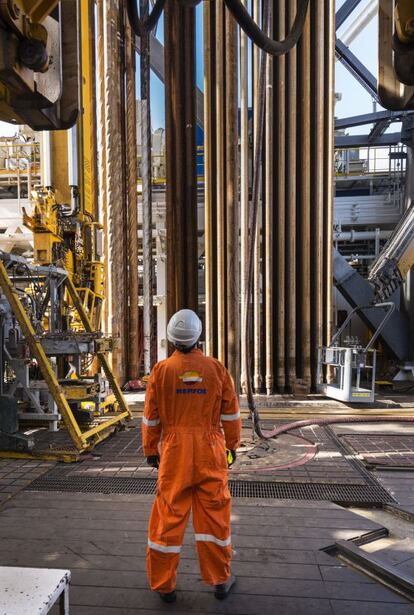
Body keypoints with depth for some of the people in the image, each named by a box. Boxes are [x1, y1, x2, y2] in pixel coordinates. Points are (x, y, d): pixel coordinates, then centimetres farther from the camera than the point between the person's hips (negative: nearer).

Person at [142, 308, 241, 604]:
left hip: (174, 451, 0)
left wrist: (150, 450, 11)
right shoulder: (216, 368, -5)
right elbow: (231, 413, 1)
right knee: (214, 514, 14)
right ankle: (221, 580, 30)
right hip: (210, 451, 1)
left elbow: (151, 416, -1)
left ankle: (164, 584, 27)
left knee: (169, 515, 12)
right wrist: (232, 444, 14)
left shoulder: (162, 369, -7)